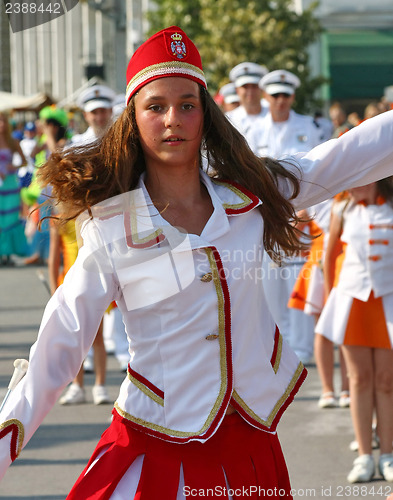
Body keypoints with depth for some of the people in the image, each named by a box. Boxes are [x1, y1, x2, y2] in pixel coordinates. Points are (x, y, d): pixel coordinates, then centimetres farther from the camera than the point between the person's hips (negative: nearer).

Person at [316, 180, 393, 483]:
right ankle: (364, 456, 4)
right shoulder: (344, 212, 4)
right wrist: (329, 290, 14)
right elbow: (330, 253, 14)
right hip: (352, 297, 2)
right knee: (360, 378, 2)